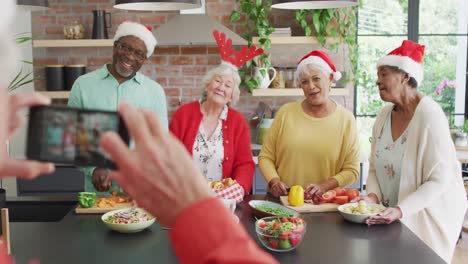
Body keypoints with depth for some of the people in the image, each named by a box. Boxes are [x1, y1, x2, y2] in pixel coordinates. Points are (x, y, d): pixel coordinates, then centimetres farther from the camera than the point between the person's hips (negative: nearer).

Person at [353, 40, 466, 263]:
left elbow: (439, 180, -22)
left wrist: (400, 210, -28)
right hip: (395, 216, 6)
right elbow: (375, 167, 5)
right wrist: (373, 196, -13)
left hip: (427, 216, -6)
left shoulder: (429, 115, -20)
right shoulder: (384, 115, -1)